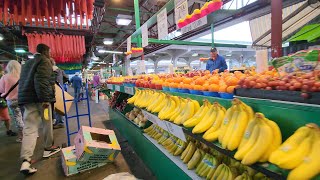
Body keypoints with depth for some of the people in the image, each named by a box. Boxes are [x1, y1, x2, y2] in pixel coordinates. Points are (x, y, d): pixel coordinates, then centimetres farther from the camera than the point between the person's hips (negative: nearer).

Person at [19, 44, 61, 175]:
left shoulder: (27, 63, 24)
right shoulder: (44, 61, -5)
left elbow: (24, 81, 29)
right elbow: (41, 81, -19)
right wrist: (45, 99, -21)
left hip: (26, 98, 7)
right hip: (39, 98, -7)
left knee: (29, 128, 0)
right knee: (47, 124, 10)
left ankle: (26, 160, -9)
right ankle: (48, 148, 26)